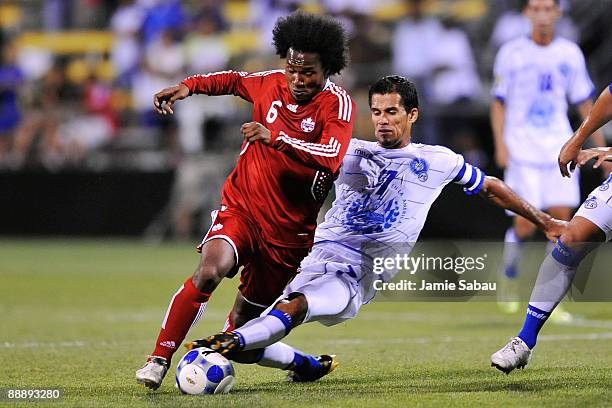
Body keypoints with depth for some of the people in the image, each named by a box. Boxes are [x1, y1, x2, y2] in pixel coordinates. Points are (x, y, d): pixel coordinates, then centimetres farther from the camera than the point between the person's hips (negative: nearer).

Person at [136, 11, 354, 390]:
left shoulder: (338, 103, -12)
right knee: (209, 273, -27)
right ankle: (160, 359, -21)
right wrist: (187, 86, 13)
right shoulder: (271, 83, 1)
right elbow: (235, 80, 25)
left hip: (289, 230, -2)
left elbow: (330, 157, -30)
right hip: (241, 207, 2)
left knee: (244, 323, 7)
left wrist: (277, 138, -37)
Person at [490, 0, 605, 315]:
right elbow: (498, 103, 3)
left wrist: (601, 146, 9)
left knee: (561, 218, -6)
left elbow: (584, 102, 12)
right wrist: (501, 145, -9)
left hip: (560, 148, 3)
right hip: (522, 150, -2)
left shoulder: (570, 54, 6)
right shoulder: (511, 53, -1)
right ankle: (508, 280, 18)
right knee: (525, 225, -9)